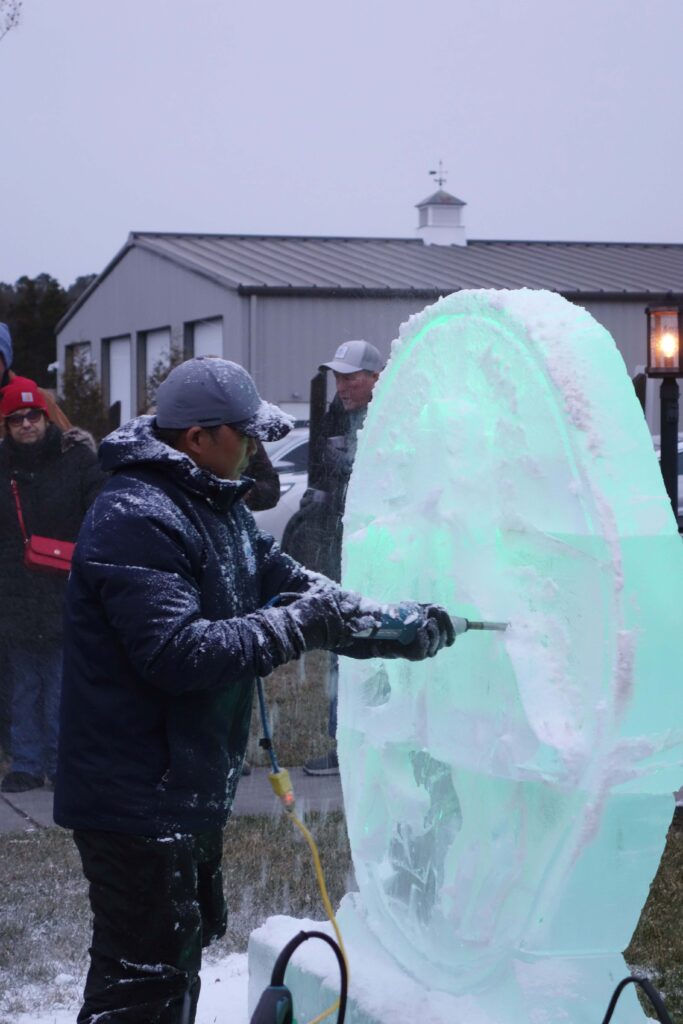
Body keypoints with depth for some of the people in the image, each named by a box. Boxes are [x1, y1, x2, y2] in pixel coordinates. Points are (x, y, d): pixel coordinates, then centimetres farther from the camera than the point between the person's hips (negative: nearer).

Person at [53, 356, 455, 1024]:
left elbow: (283, 580, 14)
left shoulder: (217, 506, 12)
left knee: (186, 944, 23)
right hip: (138, 797, -11)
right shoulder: (137, 519, -22)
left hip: (188, 791, 11)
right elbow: (177, 653, -30)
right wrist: (299, 628, -24)